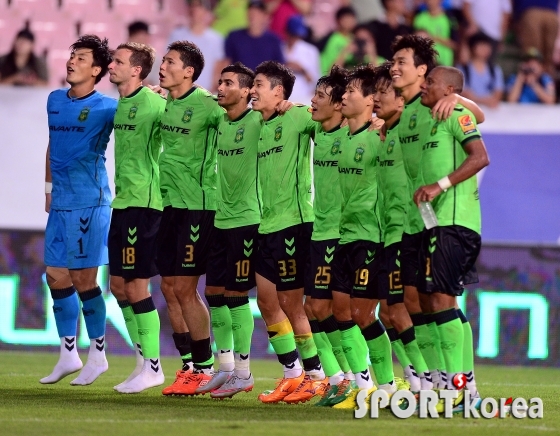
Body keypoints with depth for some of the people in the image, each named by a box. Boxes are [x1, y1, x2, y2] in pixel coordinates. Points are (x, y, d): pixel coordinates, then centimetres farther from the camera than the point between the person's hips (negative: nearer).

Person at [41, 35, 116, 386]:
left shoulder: (105, 107, -5)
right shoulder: (55, 100, 13)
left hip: (90, 202, -6)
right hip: (60, 202, 6)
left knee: (83, 278, -5)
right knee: (56, 276, 6)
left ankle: (97, 354, 6)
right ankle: (68, 354, 16)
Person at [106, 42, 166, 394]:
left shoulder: (153, 104, -13)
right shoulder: (120, 104, 12)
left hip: (144, 203, -9)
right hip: (122, 203, 9)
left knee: (136, 285, -6)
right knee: (118, 285, 10)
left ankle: (152, 367, 1)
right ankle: (144, 360, 19)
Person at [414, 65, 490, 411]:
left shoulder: (457, 114, -6)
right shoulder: (435, 122, 21)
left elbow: (480, 156, -19)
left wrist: (441, 185, -23)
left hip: (454, 220, -10)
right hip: (440, 222, 10)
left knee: (441, 298, -14)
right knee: (448, 303, 10)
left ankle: (457, 387, -17)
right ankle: (467, 386, 13)